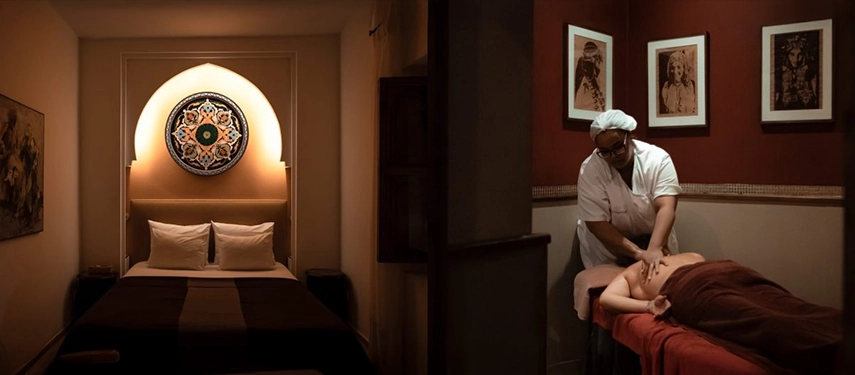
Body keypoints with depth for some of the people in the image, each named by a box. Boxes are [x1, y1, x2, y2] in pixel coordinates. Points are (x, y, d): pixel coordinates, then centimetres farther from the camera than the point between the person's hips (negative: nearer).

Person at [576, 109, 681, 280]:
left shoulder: (657, 159, -22)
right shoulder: (590, 169, -25)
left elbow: (666, 208, -33)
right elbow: (597, 224, -26)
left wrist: (654, 249, -49)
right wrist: (639, 253, -35)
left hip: (655, 237, 2)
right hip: (607, 243, -1)